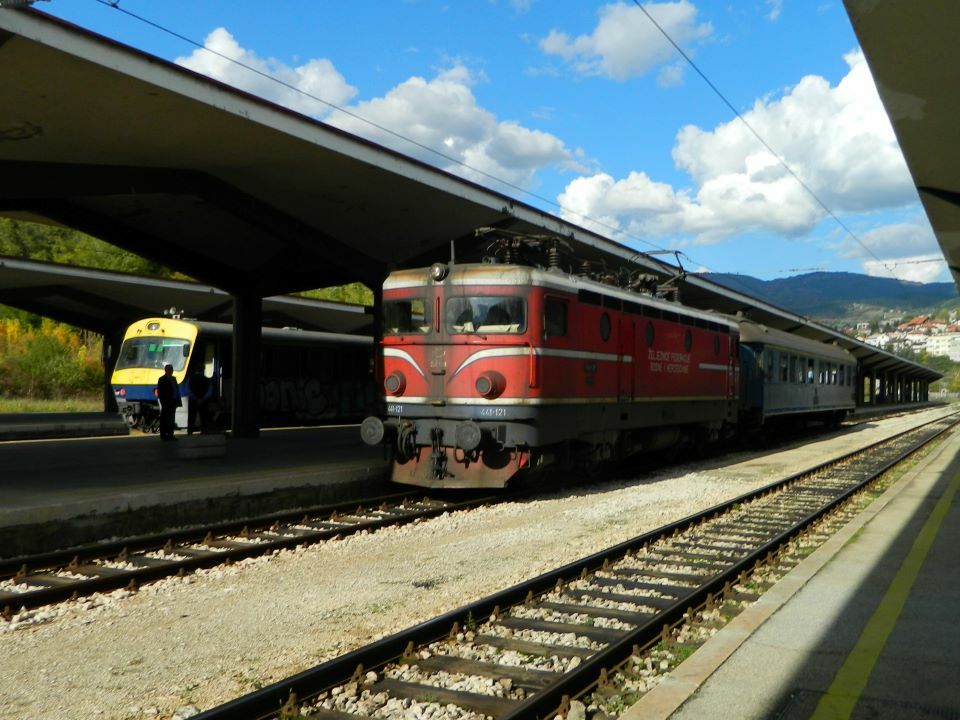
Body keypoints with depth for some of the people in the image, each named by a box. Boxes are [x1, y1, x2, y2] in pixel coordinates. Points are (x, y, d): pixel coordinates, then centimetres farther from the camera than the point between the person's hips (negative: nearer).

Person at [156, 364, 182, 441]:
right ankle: (164, 435, -1)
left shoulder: (173, 379, 17)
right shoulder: (162, 379, -4)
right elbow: (160, 392, -9)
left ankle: (170, 435, 14)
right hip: (166, 403, -7)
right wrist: (163, 402, -15)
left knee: (171, 420, 9)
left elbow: (177, 390, 15)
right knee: (165, 419, -3)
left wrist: (178, 401, 7)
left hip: (172, 403, 7)